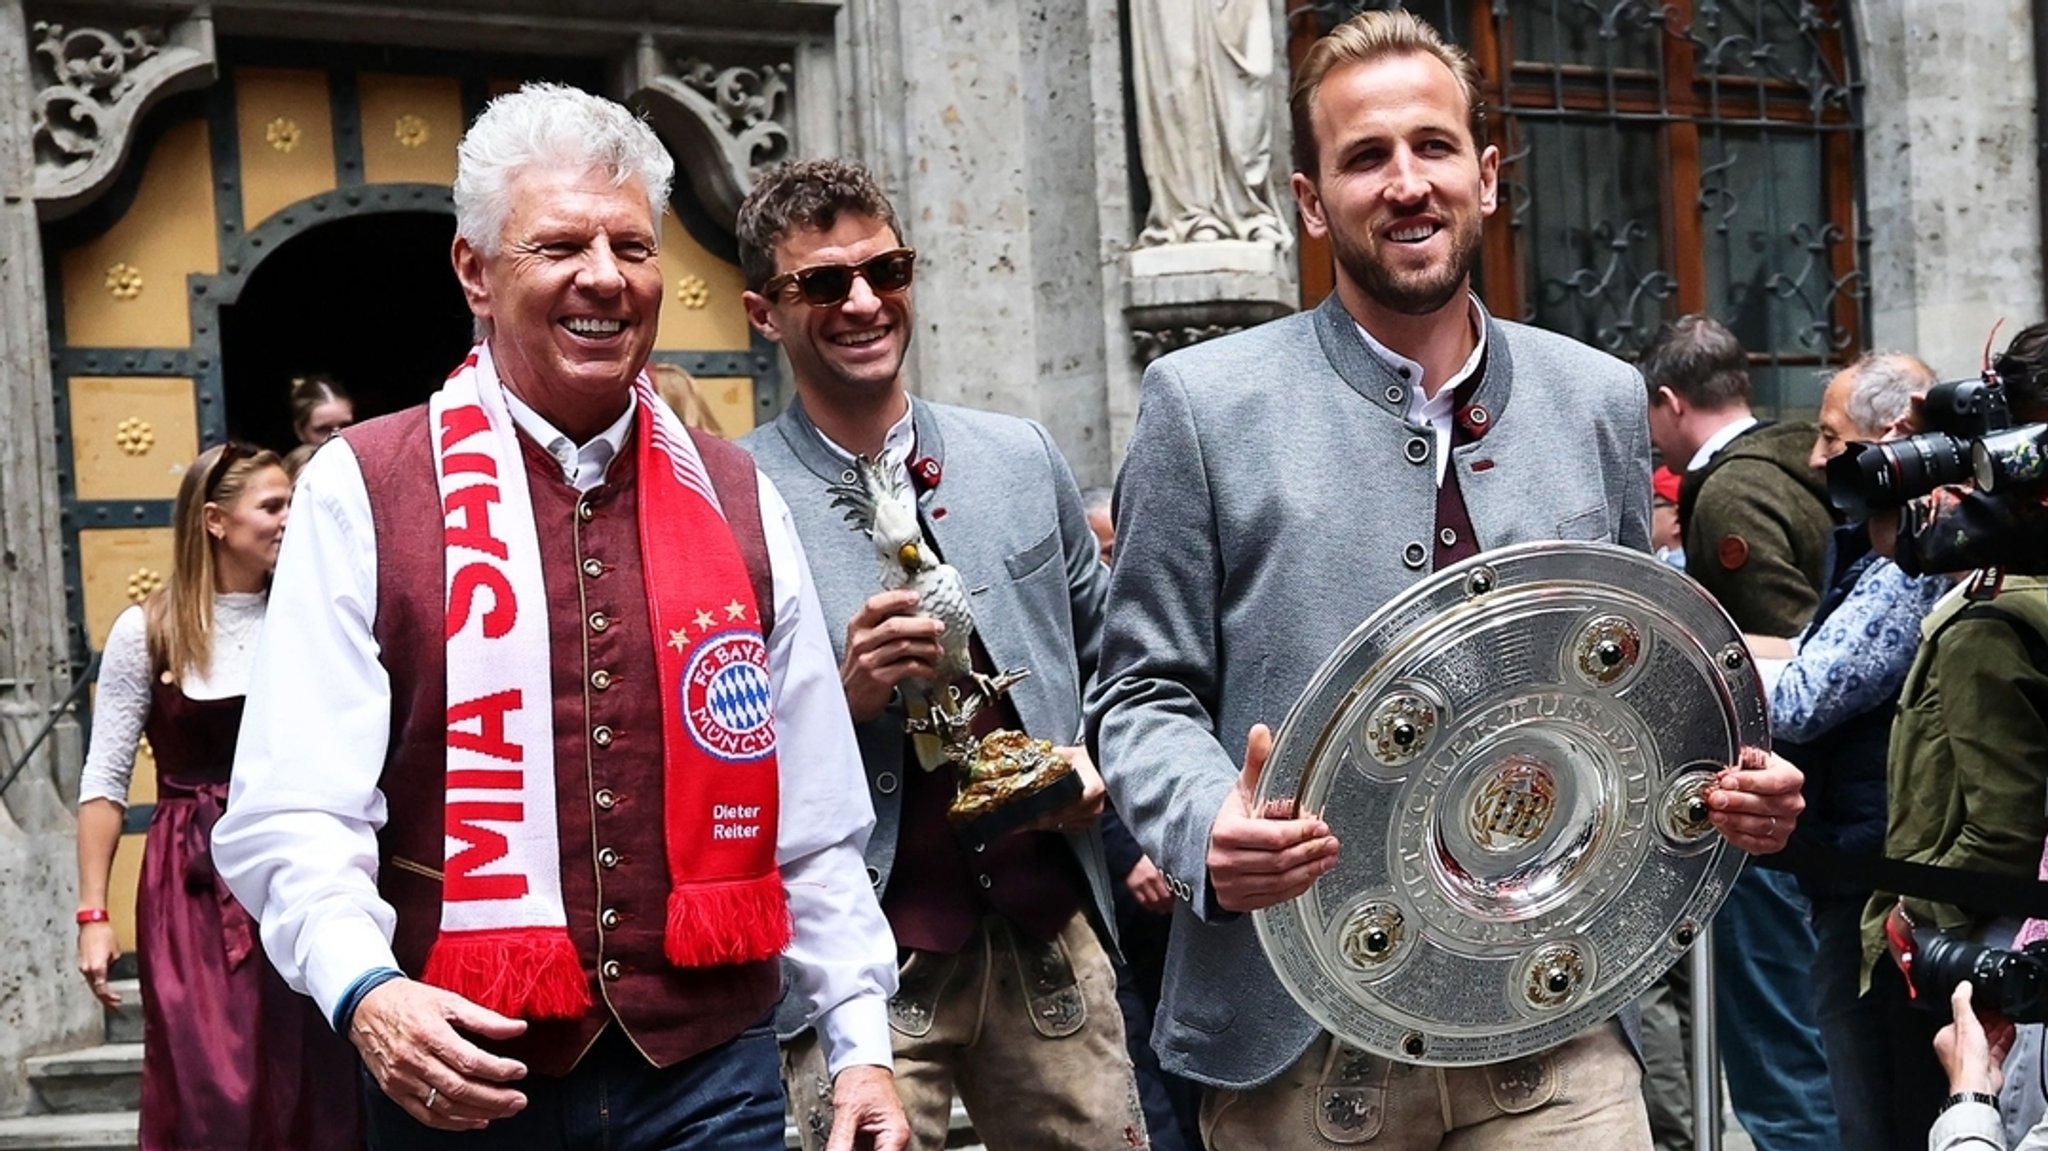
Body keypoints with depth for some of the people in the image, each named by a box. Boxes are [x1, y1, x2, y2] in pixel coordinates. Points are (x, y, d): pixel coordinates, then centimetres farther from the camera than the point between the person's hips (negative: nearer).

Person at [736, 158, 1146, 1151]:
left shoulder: (1020, 457, 8)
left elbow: (1107, 655, 19)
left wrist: (1095, 759, 0)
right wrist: (844, 696, -19)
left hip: (1047, 931, 4)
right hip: (861, 962, -3)